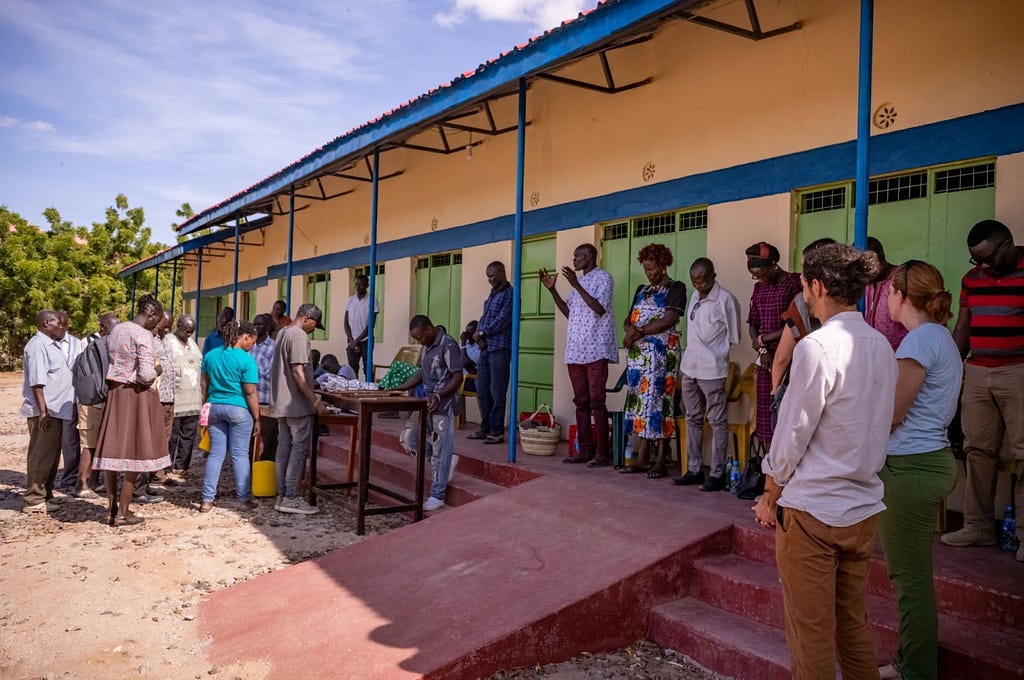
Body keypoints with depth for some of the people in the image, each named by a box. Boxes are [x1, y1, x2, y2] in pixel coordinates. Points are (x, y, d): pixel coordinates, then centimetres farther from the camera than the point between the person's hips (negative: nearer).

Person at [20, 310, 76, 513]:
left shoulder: (51, 345, 17)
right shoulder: (38, 345, -12)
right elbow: (36, 381, -20)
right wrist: (43, 411, -23)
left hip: (56, 410, 10)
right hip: (44, 412, -10)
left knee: (51, 455, 16)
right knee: (41, 456, -5)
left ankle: (46, 494, 25)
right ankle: (34, 500, 0)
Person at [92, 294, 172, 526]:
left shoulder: (116, 330, 9)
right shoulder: (144, 336, -15)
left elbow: (111, 362, 17)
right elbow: (146, 375, -20)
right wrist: (158, 370, -2)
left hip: (114, 393, 8)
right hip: (137, 396, -7)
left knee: (113, 450, 10)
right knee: (134, 452, 2)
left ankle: (112, 509, 19)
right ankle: (123, 513, 6)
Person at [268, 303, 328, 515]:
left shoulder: (282, 332, 16)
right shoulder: (299, 336, -14)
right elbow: (298, 372, -21)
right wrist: (315, 400, -19)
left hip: (281, 402, 10)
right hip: (297, 403, -10)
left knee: (284, 448, 11)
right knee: (299, 448, -4)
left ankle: (282, 495, 15)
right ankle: (291, 497, -2)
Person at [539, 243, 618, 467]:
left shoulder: (603, 278, -3)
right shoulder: (579, 281, 20)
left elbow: (600, 308, -16)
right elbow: (568, 312, 20)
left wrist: (576, 285, -18)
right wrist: (552, 289, 12)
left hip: (595, 350, -8)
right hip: (575, 350, 8)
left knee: (596, 401, -8)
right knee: (581, 402, 8)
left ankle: (602, 453, -4)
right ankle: (585, 450, 13)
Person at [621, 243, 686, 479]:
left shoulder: (676, 288, 1)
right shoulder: (641, 290, 20)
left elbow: (669, 320, -11)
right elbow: (628, 320, 17)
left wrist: (639, 333, -11)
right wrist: (630, 329, -7)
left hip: (662, 352, -6)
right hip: (638, 353, 6)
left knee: (658, 402, -8)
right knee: (639, 402, 4)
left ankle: (660, 461, -4)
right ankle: (640, 458, 7)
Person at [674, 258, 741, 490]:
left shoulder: (726, 299, -11)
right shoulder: (694, 296, 11)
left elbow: (733, 337, -6)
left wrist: (713, 351, 0)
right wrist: (691, 353, 9)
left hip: (712, 370, -8)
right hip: (689, 368, 8)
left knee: (717, 422, 1)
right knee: (693, 419, 13)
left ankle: (717, 473, 7)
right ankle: (694, 469, 22)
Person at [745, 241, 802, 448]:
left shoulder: (795, 283, -6)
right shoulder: (759, 288, 14)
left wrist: (764, 338, -6)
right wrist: (761, 349, -2)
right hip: (766, 358, 6)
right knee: (765, 411, 7)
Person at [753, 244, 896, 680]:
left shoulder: (817, 347, -18)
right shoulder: (882, 347, 5)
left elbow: (791, 435, -14)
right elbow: (878, 427, 11)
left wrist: (770, 497, -1)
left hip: (811, 511, -7)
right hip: (864, 508, 7)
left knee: (811, 635, 7)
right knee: (854, 626, 21)